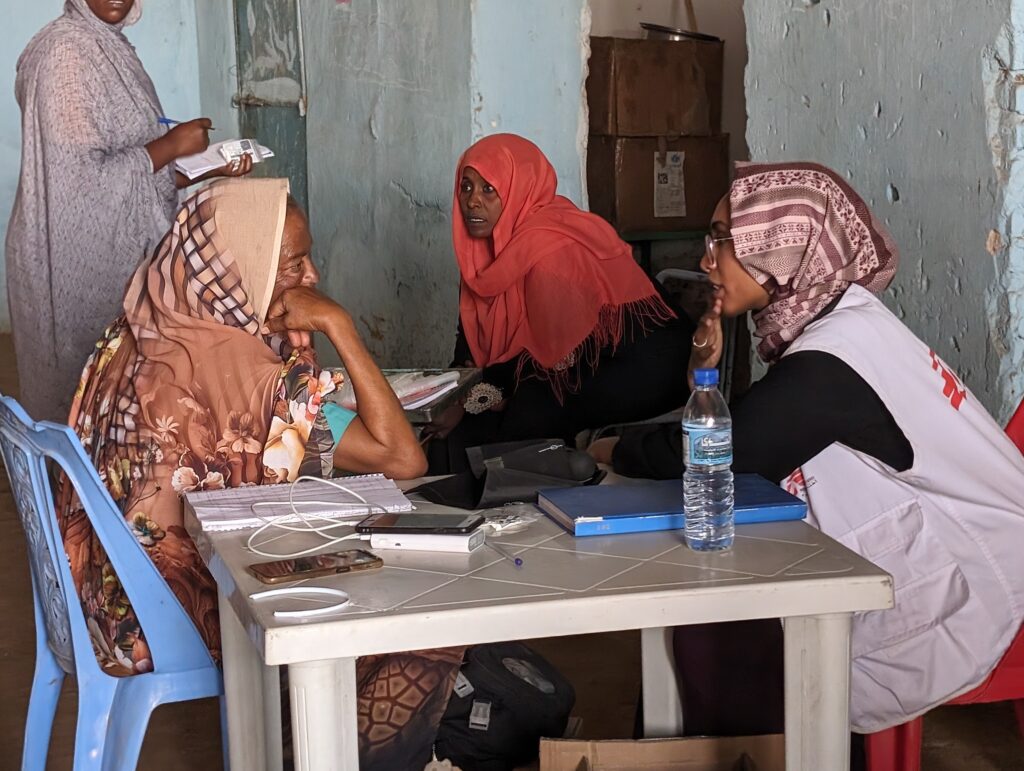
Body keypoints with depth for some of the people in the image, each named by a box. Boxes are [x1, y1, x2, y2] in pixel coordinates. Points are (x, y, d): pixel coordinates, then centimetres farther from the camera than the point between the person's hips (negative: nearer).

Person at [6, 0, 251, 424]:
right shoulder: (65, 48, -16)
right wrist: (171, 145, -13)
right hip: (75, 257, -9)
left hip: (112, 248, 9)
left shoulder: (109, 47, 11)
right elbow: (82, 175, -23)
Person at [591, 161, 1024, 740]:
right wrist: (709, 376, -8)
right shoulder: (833, 321, 5)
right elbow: (754, 450, 7)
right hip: (925, 546, 9)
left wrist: (613, 451, -4)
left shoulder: (827, 362, -24)